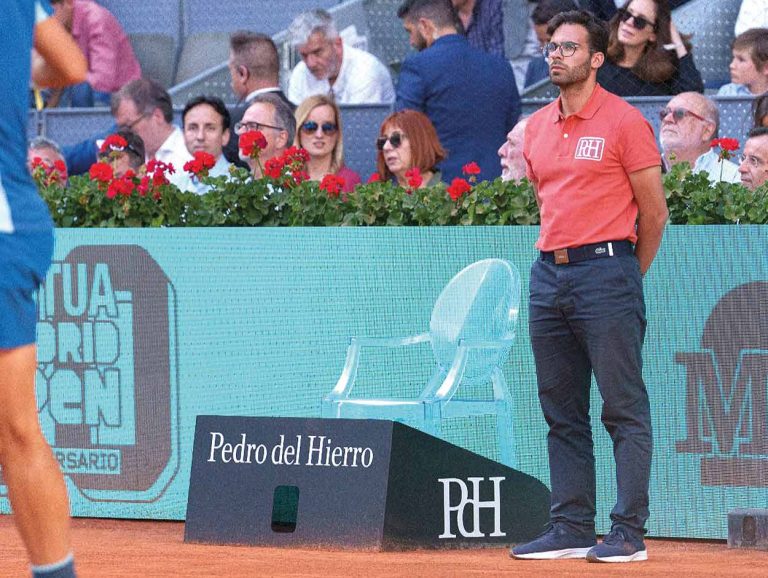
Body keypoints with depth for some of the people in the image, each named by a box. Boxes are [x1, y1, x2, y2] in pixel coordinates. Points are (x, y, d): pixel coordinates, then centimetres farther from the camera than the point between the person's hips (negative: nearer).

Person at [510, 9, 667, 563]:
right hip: (548, 274, 7)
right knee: (562, 413, 8)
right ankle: (570, 529, 12)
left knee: (624, 409, -6)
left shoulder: (624, 121, -5)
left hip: (605, 272, -7)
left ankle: (629, 533, -6)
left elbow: (654, 211, -2)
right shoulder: (537, 127, 14)